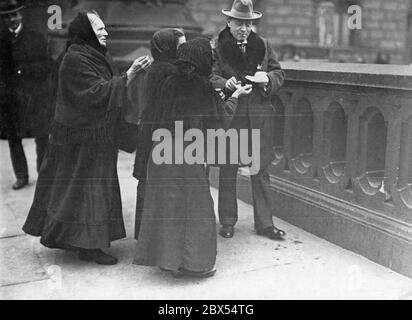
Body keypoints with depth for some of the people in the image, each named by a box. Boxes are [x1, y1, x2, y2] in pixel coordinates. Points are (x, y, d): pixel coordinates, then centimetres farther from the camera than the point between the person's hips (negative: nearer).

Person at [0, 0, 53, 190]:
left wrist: (25, 69, -10)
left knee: (42, 139, 3)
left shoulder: (36, 38, 3)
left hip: (35, 97, -2)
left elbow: (48, 65, 0)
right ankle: (21, 177, 19)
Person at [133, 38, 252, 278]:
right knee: (194, 204, 6)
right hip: (187, 154, -6)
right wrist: (234, 97, 13)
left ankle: (167, 256, 27)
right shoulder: (204, 89, -12)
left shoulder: (171, 83, 2)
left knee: (166, 203, 15)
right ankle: (192, 262, 13)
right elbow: (223, 119, -2)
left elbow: (152, 116, 8)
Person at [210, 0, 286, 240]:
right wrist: (225, 84, -24)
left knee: (261, 171, 7)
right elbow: (210, 77, -3)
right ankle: (228, 222, 21)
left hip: (259, 116, 2)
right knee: (227, 171, 6)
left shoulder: (263, 45, 8)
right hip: (229, 116, -2)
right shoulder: (216, 47, 0)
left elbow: (279, 73, 11)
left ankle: (265, 223, 18)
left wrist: (268, 79, -11)